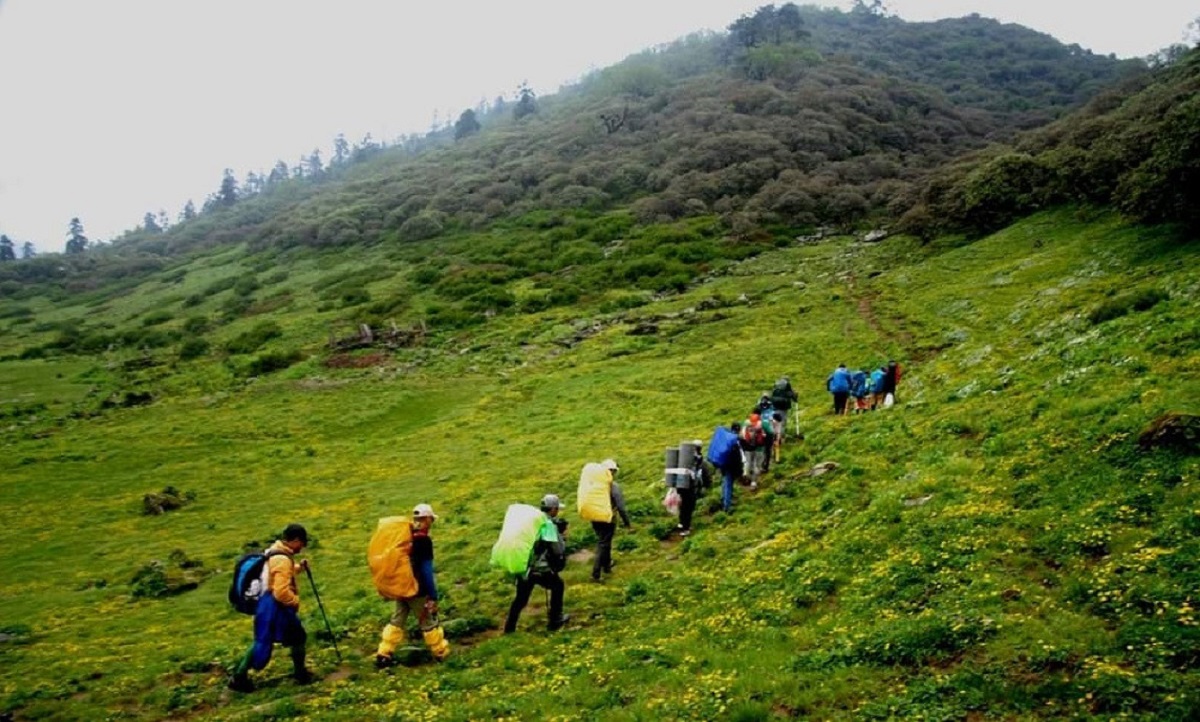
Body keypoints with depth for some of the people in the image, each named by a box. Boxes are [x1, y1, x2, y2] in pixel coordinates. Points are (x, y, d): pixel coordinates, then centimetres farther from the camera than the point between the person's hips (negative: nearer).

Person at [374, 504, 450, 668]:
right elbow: (427, 570, -18)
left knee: (397, 620, 15)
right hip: (417, 590, -7)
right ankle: (441, 652, 21)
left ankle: (383, 654, 13)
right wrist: (433, 595, -14)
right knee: (429, 622, 8)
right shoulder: (423, 541, -19)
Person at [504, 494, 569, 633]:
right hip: (539, 569, -6)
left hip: (522, 567, 6)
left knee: (521, 598, 20)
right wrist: (562, 537, 7)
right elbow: (558, 551, -11)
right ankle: (555, 620, 24)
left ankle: (510, 626, 19)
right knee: (557, 585, 19)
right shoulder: (549, 524, -11)